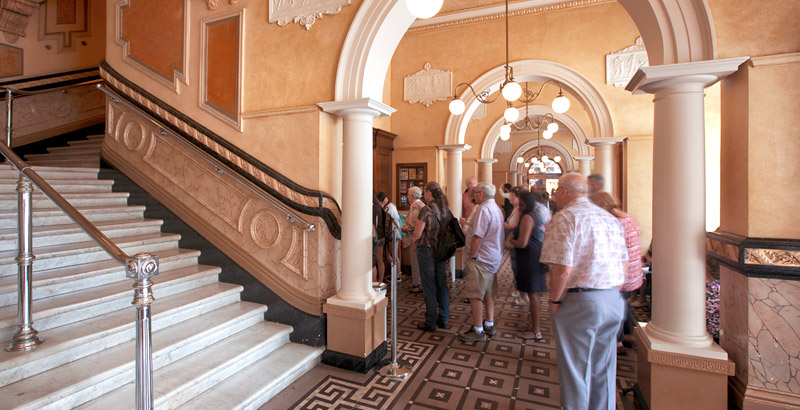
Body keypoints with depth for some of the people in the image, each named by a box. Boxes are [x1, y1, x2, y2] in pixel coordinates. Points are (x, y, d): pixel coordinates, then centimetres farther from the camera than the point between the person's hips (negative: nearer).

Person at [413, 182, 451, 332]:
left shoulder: (426, 210, -17)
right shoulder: (446, 209, 4)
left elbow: (417, 233, -15)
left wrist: (415, 244, 4)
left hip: (427, 250, -6)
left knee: (429, 287, 2)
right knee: (441, 284, 14)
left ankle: (430, 323, 12)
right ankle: (443, 320, 24)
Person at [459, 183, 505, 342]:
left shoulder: (484, 210, -19)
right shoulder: (497, 209, 13)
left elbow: (478, 237, -23)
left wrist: (472, 257, -15)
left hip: (482, 260, -10)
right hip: (495, 258, 10)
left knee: (475, 295, -3)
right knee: (489, 293, 17)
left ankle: (478, 331, 4)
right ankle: (489, 325, 27)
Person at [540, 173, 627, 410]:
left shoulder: (564, 218, -13)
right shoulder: (611, 218, 12)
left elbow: (563, 267, -22)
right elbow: (622, 263, 15)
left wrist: (554, 300, -9)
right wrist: (611, 293, 20)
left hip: (579, 302, -7)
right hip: (613, 301, 8)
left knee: (575, 368, 7)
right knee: (604, 368, 20)